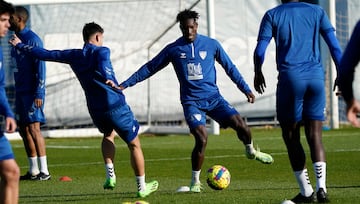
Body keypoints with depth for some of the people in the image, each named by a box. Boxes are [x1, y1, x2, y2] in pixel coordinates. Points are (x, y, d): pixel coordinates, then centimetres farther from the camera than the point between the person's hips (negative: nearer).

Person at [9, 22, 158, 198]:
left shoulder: (74, 56, 10)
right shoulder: (101, 51, -4)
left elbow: (46, 54, 17)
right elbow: (103, 64, -29)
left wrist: (20, 46, 31)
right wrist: (108, 79, -49)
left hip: (95, 109, 5)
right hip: (116, 106, -5)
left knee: (108, 134, 34)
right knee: (134, 144, 9)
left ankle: (110, 176, 18)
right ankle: (142, 187, 12)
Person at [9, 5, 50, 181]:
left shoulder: (32, 39, -12)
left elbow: (40, 67, -16)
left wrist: (39, 94, -20)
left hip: (32, 92, -9)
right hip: (20, 92, 9)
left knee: (33, 128, -12)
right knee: (24, 130, 9)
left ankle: (44, 171, -12)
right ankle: (33, 171, 14)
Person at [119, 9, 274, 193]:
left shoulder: (211, 45, 3)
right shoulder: (173, 49, 2)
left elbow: (230, 68, 12)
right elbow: (150, 68, 10)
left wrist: (246, 89, 9)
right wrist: (125, 84, 7)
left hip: (213, 98, 2)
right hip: (192, 101, -2)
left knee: (240, 124, -16)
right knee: (202, 139, -22)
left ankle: (251, 151, 18)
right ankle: (195, 181, -4)